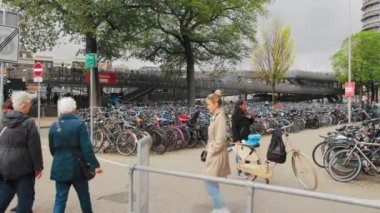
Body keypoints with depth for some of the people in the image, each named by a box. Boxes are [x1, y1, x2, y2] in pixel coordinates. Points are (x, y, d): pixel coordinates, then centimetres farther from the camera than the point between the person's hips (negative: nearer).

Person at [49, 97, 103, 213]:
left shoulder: (54, 126, 2)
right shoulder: (79, 124, -12)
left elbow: (52, 149, 9)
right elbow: (87, 148, -17)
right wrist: (95, 164, -12)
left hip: (60, 167, 3)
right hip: (77, 166, -3)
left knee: (60, 199, 7)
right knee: (84, 196, 16)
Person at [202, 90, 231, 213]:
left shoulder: (220, 117, -18)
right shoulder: (215, 116, 10)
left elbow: (221, 139, -22)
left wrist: (211, 152, -16)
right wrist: (209, 150, 12)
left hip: (216, 155, -10)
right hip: (214, 153, 10)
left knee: (210, 184, -5)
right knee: (213, 183, 16)